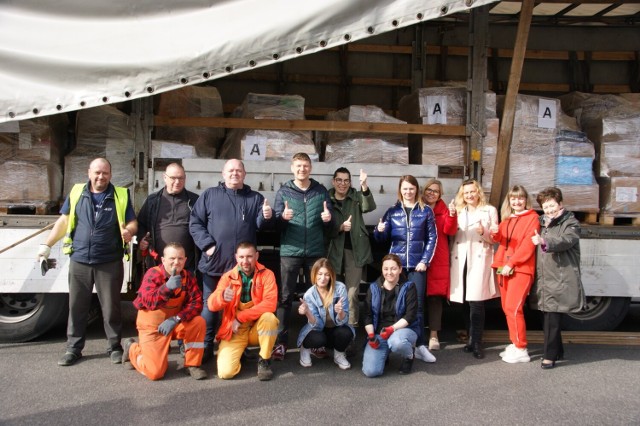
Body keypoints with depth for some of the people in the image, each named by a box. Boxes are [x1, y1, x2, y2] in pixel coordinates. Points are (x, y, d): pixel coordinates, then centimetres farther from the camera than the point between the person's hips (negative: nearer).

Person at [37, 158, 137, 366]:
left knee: (111, 307, 6)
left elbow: (133, 223, 1)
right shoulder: (76, 192, 6)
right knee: (76, 306, 9)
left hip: (110, 262, -2)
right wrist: (47, 244, 7)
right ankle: (73, 348, 22)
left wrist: (128, 231, -22)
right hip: (79, 261, 2)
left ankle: (115, 347, 20)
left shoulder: (121, 195, 0)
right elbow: (64, 221, 11)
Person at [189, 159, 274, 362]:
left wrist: (266, 217, -20)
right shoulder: (209, 195, 5)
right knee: (209, 307, 8)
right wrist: (207, 244, -12)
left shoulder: (255, 198, 9)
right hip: (214, 263, -1)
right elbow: (195, 223, 0)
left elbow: (260, 225, 2)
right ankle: (205, 348, 20)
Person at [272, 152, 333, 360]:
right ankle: (281, 341, 8)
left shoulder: (321, 191, 7)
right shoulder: (283, 192, 3)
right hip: (290, 251, -1)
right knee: (285, 297, 0)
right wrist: (283, 218, -22)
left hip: (315, 252, 2)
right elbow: (277, 225, -1)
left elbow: (328, 226, 9)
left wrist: (327, 219, -13)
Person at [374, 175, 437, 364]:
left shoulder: (426, 211, 6)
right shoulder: (392, 211, 8)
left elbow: (432, 238, 4)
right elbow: (382, 239, 8)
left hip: (417, 264, -1)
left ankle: (420, 346, 1)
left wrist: (425, 260, -5)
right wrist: (379, 231, -15)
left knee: (417, 304, -3)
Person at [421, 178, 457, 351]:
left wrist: (452, 215, -22)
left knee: (435, 296, 2)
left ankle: (433, 335, 9)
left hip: (438, 259, 0)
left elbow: (450, 231, -6)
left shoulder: (444, 209, 8)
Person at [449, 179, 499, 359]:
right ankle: (472, 338, 17)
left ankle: (476, 342, -3)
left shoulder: (490, 210, 7)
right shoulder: (458, 211, 18)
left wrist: (484, 232, -17)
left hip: (479, 260, -3)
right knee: (466, 302, 5)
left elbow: (495, 238, 3)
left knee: (476, 302, -10)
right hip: (460, 260, 4)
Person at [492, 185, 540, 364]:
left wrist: (511, 263, -16)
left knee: (513, 307, -12)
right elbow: (499, 239, 11)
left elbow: (528, 244, -11)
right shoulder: (506, 218, 18)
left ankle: (521, 350, -3)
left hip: (522, 268, -6)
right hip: (503, 267, 6)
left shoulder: (532, 217, -1)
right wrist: (495, 233, -11)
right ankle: (515, 344, 19)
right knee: (507, 307, 8)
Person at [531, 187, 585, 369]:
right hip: (543, 279, 7)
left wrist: (544, 241, -40)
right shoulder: (542, 223, 18)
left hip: (561, 280, -6)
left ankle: (550, 356, -1)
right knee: (549, 318, 12)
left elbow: (566, 240, -24)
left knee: (552, 319, -8)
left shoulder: (571, 223, -2)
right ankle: (558, 351, 26)